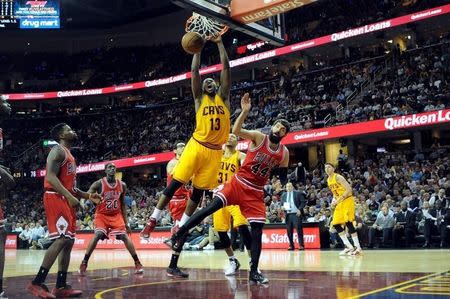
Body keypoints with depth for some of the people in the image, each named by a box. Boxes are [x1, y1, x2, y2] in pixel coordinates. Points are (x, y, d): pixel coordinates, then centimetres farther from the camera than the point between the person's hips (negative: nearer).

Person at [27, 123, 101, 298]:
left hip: (66, 200, 10)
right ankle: (37, 283, -16)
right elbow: (50, 176, -20)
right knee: (62, 239, -18)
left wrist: (88, 196, 16)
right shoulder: (58, 151, -6)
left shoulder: (69, 156, 23)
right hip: (55, 199, -10)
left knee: (69, 241, 7)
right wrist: (70, 196, -27)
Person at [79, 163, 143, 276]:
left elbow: (122, 204, 8)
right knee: (98, 235, -23)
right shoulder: (99, 184, -12)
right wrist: (83, 202, -40)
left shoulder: (122, 185, -1)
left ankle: (137, 263, -1)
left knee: (124, 236, -10)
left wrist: (126, 222, 6)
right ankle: (84, 263, -11)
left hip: (116, 215, 2)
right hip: (101, 215, -2)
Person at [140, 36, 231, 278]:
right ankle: (152, 221, 4)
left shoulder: (223, 97, 13)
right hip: (197, 146, -2)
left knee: (197, 193, 7)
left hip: (215, 152, 2)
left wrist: (219, 43, 4)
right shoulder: (199, 98, 9)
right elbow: (194, 72, -1)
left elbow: (226, 69, 7)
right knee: (174, 185, -5)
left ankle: (180, 226, 18)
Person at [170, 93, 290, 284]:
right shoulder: (259, 137, -6)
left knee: (257, 231, -3)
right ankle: (179, 235, -8)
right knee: (213, 206, -19)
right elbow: (236, 130, -20)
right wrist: (245, 111, -31)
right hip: (238, 183, -3)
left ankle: (254, 272, 6)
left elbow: (283, 178, 13)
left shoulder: (284, 153, 4)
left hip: (256, 192, 3)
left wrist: (283, 183, -10)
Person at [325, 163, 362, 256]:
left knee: (348, 223, -14)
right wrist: (334, 201, 5)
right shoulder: (328, 180, 12)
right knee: (336, 225, 3)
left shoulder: (338, 177, -14)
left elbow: (349, 189, -20)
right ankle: (349, 246, 7)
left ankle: (358, 247, -8)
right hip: (339, 203, 9)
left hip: (347, 201, -9)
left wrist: (339, 199, -24)